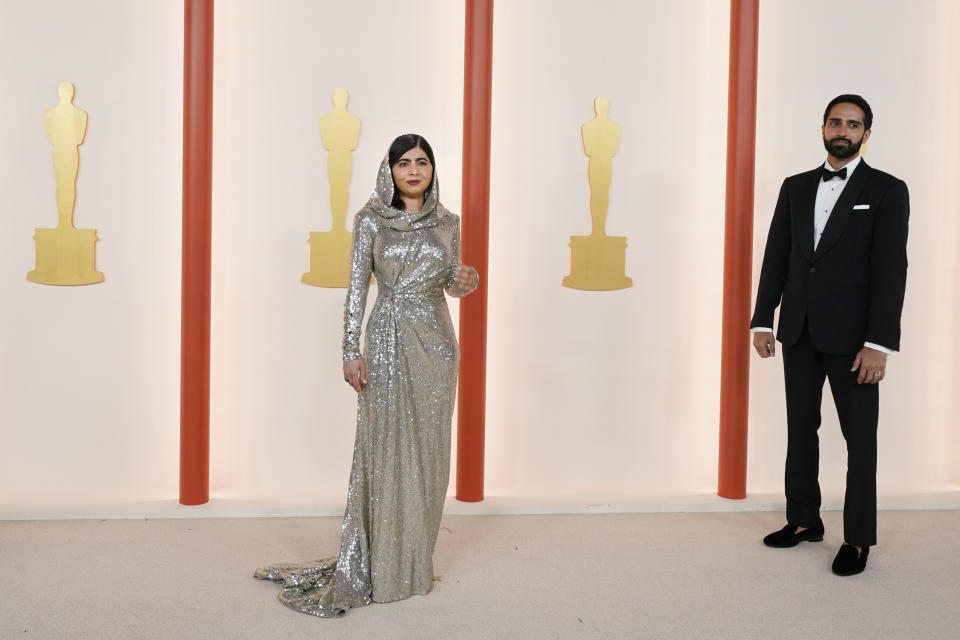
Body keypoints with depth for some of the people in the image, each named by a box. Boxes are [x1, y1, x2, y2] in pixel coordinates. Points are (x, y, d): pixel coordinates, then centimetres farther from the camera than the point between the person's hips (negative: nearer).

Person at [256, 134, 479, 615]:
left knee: (428, 450, 6)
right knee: (386, 449, -2)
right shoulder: (371, 220, -1)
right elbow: (357, 287, -4)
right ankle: (381, 570, 6)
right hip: (388, 339, -3)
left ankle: (416, 562, 18)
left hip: (436, 341, 3)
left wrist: (466, 279, -9)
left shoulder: (447, 222, 8)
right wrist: (351, 351, -11)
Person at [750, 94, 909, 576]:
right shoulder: (796, 188, 10)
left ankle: (858, 538, 12)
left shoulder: (887, 191, -3)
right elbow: (776, 258, 10)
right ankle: (804, 520, 24)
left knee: (860, 436, 3)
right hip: (799, 332, 5)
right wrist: (762, 320, 3)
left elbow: (890, 270, -10)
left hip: (852, 336, -4)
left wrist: (879, 343, -16)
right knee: (800, 429, 12)